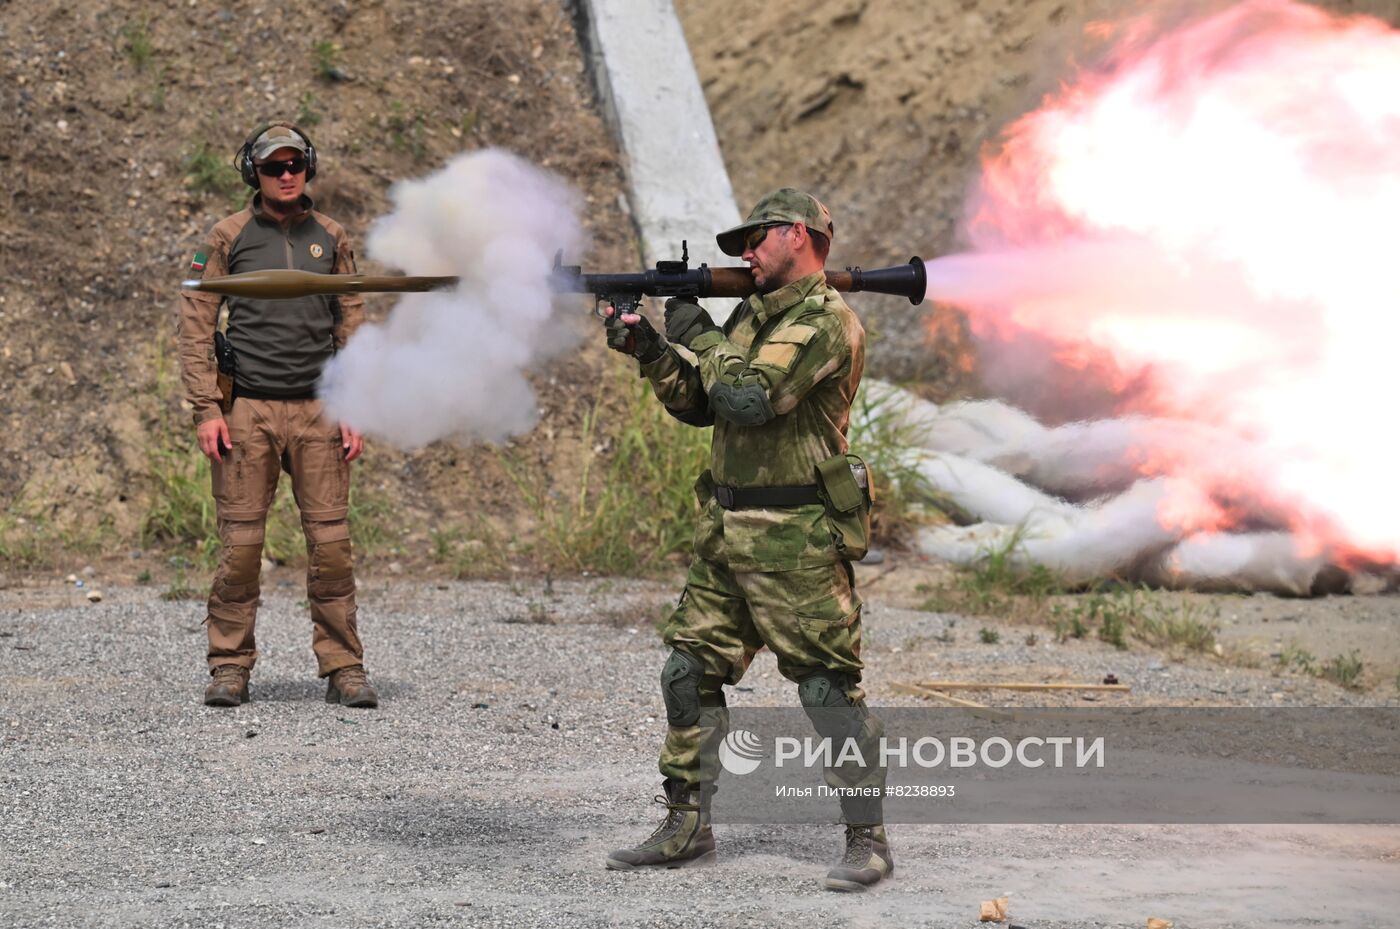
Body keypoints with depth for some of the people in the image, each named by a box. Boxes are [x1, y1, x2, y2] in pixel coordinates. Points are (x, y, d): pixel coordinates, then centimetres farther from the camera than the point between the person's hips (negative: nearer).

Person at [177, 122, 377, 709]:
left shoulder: (330, 239, 10)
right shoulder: (227, 239, 3)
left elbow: (353, 327, 12)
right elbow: (196, 326, 2)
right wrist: (207, 410, -6)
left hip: (317, 412, 2)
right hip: (247, 412, -2)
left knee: (331, 542, -2)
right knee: (240, 544, -2)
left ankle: (343, 669, 5)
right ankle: (229, 669, 8)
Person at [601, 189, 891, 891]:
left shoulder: (827, 322, -13)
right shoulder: (752, 314, 15)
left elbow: (750, 398, -24)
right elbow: (698, 406, 18)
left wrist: (696, 335, -11)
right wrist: (648, 349, 5)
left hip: (797, 541, -9)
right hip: (727, 533, 9)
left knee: (829, 686, -5)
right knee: (690, 671, 9)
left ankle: (868, 840, 2)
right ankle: (686, 828, 17)